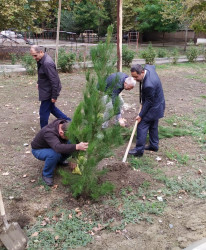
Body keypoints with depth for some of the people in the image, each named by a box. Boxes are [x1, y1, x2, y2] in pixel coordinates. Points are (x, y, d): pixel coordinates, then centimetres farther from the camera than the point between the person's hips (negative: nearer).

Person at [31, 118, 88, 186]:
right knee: (54, 154, -37)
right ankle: (47, 175, -11)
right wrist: (77, 147, -69)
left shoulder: (65, 125, -21)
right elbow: (58, 148, -58)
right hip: (39, 150, -6)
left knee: (71, 146, -14)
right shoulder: (49, 132, -41)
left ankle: (59, 161, 12)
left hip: (53, 146, 6)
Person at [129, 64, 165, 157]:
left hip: (153, 107, -10)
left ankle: (139, 150, 2)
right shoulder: (147, 67, -10)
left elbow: (149, 102, -25)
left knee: (142, 126, -4)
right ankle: (154, 145, 33)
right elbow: (153, 66, 17)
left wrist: (140, 115, -16)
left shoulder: (149, 85, -37)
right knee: (153, 126, 20)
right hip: (156, 104, 10)